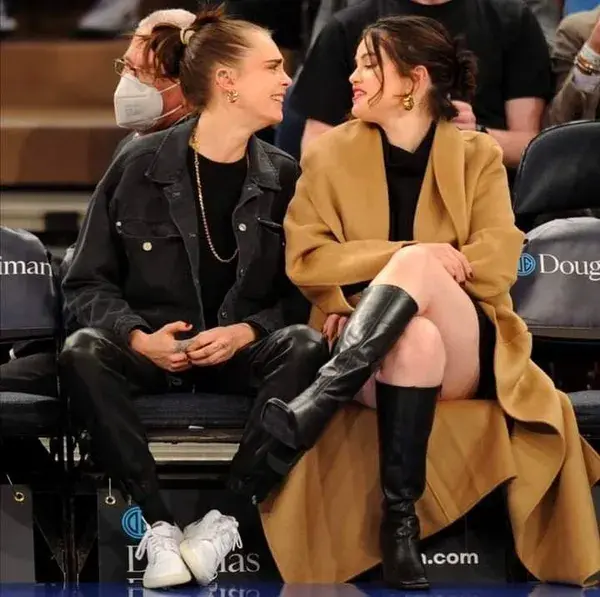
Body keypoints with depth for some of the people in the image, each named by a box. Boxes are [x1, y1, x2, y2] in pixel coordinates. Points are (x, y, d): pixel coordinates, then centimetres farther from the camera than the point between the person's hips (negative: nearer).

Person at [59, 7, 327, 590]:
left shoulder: (284, 177, 4)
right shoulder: (140, 166, -2)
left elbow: (300, 292, 5)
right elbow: (86, 284, 1)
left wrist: (246, 332, -16)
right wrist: (138, 335, -18)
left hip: (244, 350, 1)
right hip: (154, 350, -1)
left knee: (305, 347, -31)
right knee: (83, 353, -32)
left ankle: (229, 519, -31)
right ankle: (158, 523, -30)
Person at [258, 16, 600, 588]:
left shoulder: (477, 155, 10)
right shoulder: (331, 152, 12)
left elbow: (497, 265, -2)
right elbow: (305, 258, -1)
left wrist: (415, 265, -18)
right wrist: (411, 254, -16)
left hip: (465, 356, 0)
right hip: (369, 353, 0)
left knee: (417, 265, -36)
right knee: (417, 338, -40)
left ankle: (312, 412, -47)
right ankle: (399, 516, -45)